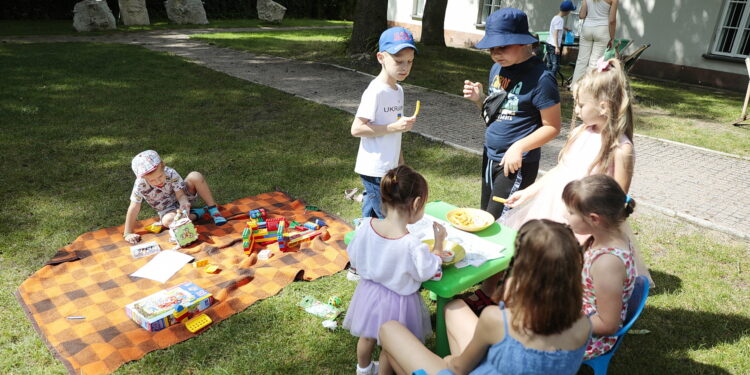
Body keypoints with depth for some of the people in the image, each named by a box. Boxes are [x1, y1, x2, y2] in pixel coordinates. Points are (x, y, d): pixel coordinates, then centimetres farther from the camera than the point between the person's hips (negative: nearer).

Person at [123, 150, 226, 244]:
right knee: (167, 221, -39)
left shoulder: (171, 173, -24)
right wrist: (127, 234, -27)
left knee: (196, 176, -27)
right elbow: (134, 208, -25)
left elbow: (180, 195, -21)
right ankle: (196, 214, -14)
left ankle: (213, 210, -18)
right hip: (167, 209, -1)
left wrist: (184, 203, -45)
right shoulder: (140, 184, -26)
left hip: (180, 199, 1)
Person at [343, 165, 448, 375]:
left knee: (367, 337, 30)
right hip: (396, 301, -5)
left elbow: (354, 260, -5)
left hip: (369, 293, 5)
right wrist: (438, 243, -5)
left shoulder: (366, 226, -21)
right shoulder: (412, 246, -34)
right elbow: (428, 272, -16)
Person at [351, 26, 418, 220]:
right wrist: (394, 127, -24)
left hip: (389, 168, 8)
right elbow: (356, 129, -21)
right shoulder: (376, 91, -18)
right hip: (374, 170, -8)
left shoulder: (398, 90, 8)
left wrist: (400, 161, 20)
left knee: (371, 216, 19)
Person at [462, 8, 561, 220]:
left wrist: (519, 147, -26)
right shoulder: (497, 69, 5)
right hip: (489, 156, 8)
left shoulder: (540, 78, -17)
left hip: (516, 163, -8)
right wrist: (479, 99, -4)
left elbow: (552, 127, -14)